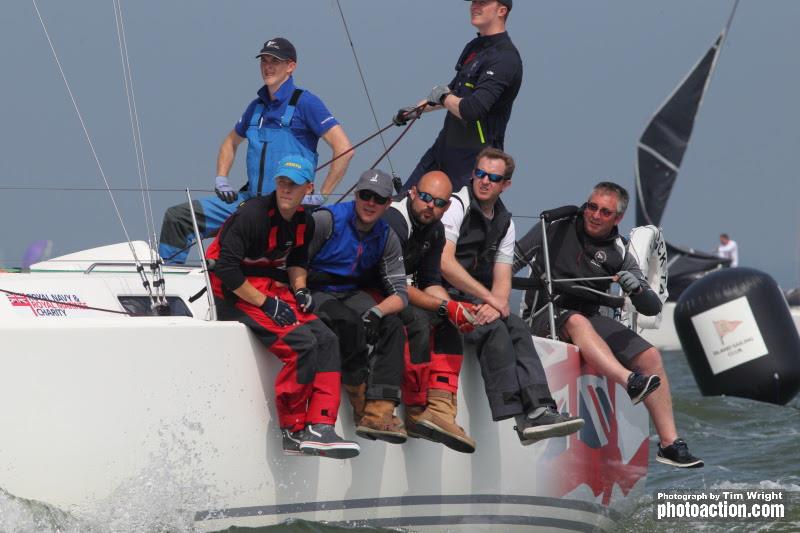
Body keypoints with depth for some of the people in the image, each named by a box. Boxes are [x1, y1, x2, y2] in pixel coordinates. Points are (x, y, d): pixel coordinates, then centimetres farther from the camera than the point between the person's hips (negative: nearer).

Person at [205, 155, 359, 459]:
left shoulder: (304, 222, 5)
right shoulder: (253, 214, -20)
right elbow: (225, 268, -24)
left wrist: (300, 289, 2)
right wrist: (265, 304, -23)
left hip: (272, 289, 8)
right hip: (236, 293, -8)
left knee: (326, 340, -10)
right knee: (302, 343, -23)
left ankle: (319, 428, -12)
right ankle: (294, 432, -12)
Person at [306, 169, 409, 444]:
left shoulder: (387, 238, 6)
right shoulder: (327, 220, -10)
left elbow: (400, 293, 0)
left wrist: (377, 312, -21)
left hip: (354, 294, 6)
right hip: (318, 292, -6)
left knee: (393, 326, -21)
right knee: (350, 323, -35)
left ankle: (378, 413, -32)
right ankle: (363, 405, -18)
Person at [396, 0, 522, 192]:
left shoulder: (505, 59, -21)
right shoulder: (474, 47, 11)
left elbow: (472, 110, -30)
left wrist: (442, 97, -11)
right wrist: (415, 110, 31)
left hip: (473, 157, -10)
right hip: (444, 148, 10)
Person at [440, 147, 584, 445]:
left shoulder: (504, 222, 16)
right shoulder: (456, 206, -7)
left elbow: (502, 279, 11)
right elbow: (445, 263, -19)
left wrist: (494, 305, -14)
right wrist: (490, 299, -17)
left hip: (476, 299, 7)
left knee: (517, 329, -19)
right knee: (494, 328, -29)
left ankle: (538, 409, -32)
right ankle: (516, 417, -34)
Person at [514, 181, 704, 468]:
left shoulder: (619, 253, 4)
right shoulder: (555, 230, -2)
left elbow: (652, 307, -2)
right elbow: (508, 264, 2)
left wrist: (637, 288, -24)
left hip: (591, 317, 5)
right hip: (545, 317, -4)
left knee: (650, 356, -11)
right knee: (577, 322, -38)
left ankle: (670, 444, -11)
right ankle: (631, 382, -58)